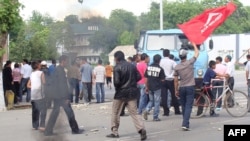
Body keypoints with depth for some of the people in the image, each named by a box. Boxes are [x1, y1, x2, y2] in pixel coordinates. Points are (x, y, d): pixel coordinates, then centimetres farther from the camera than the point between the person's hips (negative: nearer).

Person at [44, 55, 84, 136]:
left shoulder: (57, 69, 12)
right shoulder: (61, 70, -17)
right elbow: (63, 85, -20)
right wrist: (66, 97, -19)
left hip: (56, 96, 9)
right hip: (62, 96, -9)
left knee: (55, 112, 10)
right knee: (70, 112, 2)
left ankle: (48, 131, 9)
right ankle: (75, 129, 11)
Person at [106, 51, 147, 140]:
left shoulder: (117, 67, -12)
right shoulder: (132, 66, 4)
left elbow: (116, 81, -18)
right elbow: (138, 77, 3)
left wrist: (116, 86, 3)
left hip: (121, 93, -4)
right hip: (132, 92, 4)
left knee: (115, 113, 13)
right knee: (134, 112, 3)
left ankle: (114, 132, 17)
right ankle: (141, 129, -17)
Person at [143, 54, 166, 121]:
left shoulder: (148, 67, 1)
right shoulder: (160, 69, -11)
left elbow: (146, 78, 5)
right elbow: (162, 80, -9)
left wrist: (146, 87, 13)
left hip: (150, 87, 4)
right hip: (157, 87, -4)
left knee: (151, 100, 19)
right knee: (157, 102, 6)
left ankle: (146, 110, -5)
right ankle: (155, 117, 9)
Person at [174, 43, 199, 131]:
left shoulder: (177, 67, -2)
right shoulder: (190, 62, -10)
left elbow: (176, 80, 3)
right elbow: (197, 53, 5)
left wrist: (176, 90, 13)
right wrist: (194, 44, 19)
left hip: (181, 88, 3)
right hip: (190, 87, -3)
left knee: (183, 106, 15)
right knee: (188, 106, -6)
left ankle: (185, 123, 25)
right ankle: (185, 124, -16)